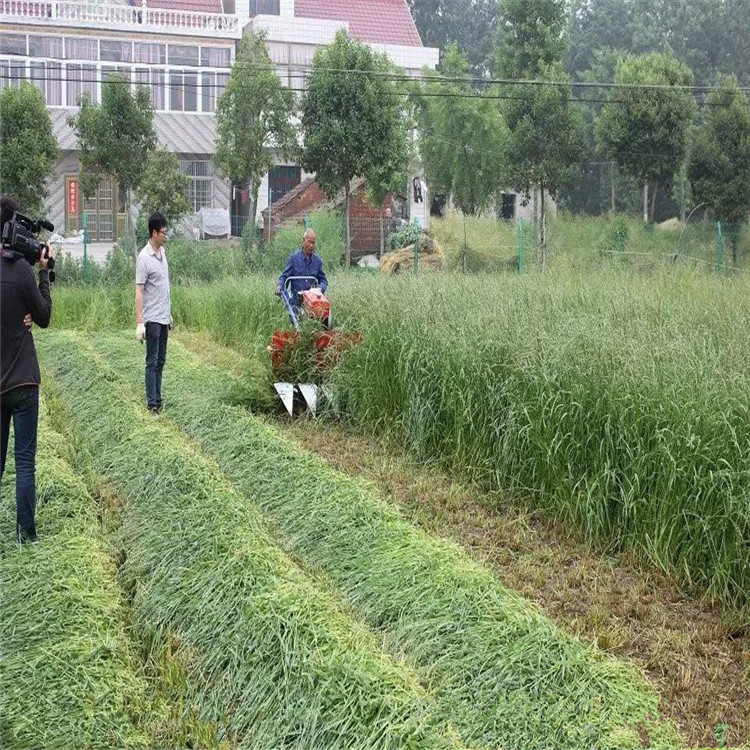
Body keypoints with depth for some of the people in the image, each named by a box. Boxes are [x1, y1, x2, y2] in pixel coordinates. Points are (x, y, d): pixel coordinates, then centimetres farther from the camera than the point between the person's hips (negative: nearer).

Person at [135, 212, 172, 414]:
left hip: (164, 317, 8)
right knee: (152, 362, -3)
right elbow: (139, 292, -16)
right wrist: (139, 323, -20)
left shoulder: (162, 252, 10)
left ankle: (158, 399, 18)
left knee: (161, 361, 12)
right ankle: (152, 403, 2)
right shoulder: (144, 258, -15)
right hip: (152, 319, -8)